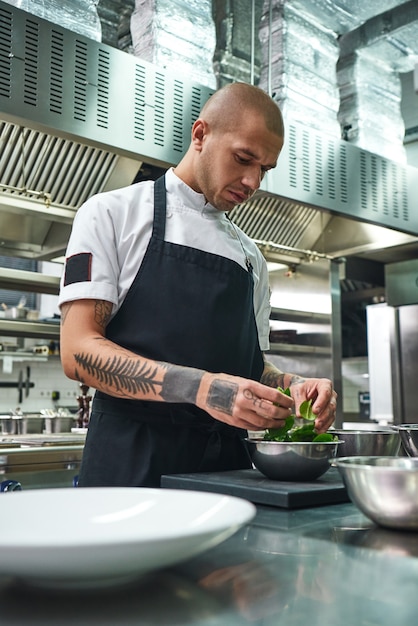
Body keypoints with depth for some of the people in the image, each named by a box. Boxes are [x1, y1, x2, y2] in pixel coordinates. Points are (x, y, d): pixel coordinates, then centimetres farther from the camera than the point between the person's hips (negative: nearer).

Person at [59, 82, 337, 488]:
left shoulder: (251, 257, 16)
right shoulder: (113, 213, 0)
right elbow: (78, 352, -12)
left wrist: (292, 386, -5)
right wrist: (199, 387, -25)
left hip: (228, 465, 5)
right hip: (133, 464, -4)